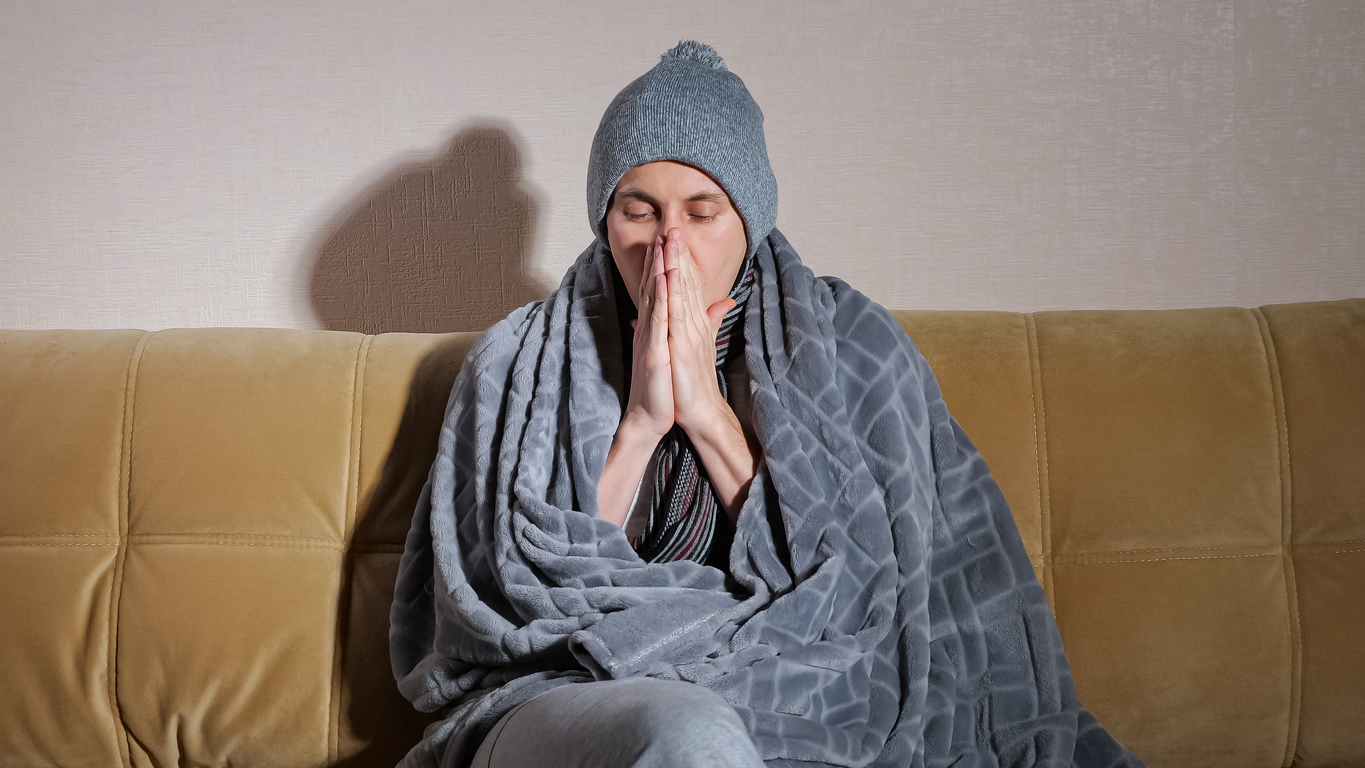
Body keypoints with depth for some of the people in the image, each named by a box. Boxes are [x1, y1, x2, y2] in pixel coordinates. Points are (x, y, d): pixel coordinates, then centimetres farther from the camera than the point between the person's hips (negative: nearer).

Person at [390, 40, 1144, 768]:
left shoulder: (849, 345, 7)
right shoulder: (521, 361, 8)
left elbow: (856, 584, -3)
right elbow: (516, 592, -1)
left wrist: (709, 413, -9)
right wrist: (640, 422, -9)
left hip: (797, 704, 1)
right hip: (571, 698, 0)